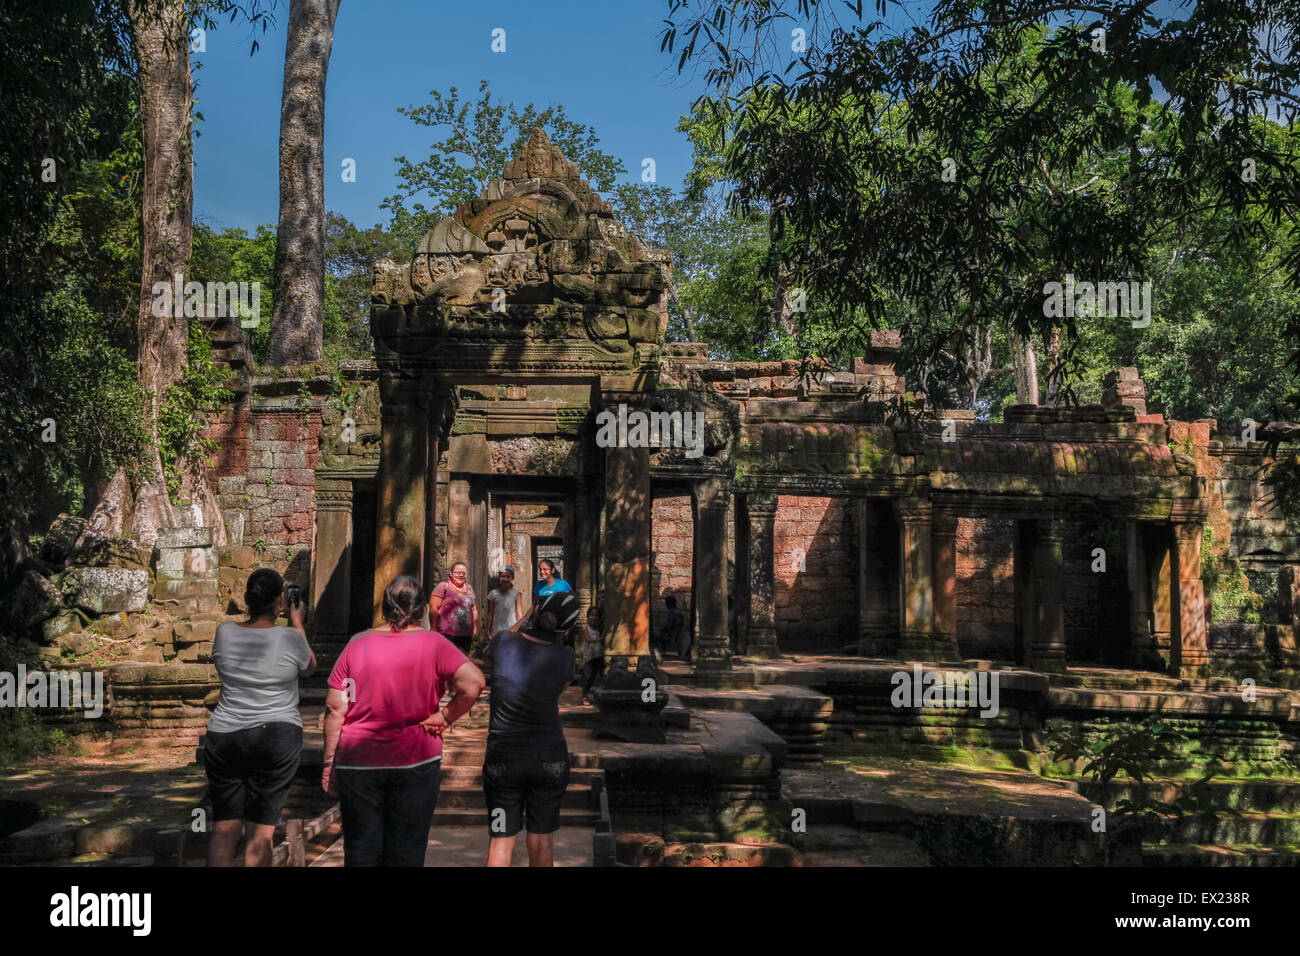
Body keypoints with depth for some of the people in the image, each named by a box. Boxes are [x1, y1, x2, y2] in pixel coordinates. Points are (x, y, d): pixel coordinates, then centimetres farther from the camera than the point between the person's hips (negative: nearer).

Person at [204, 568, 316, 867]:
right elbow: (308, 669, 12)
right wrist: (297, 622, 19)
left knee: (224, 827, 9)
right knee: (261, 830, 2)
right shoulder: (290, 638, -9)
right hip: (277, 738, -3)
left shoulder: (224, 632, -1)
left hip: (224, 737, 3)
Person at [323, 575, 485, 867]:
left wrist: (329, 762, 6)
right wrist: (445, 718, -5)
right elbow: (474, 683, -18)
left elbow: (335, 709, -1)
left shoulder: (358, 644, 0)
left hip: (358, 762, 2)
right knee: (406, 852, 9)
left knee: (361, 851, 11)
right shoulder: (432, 643, -5)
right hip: (417, 761, -1)